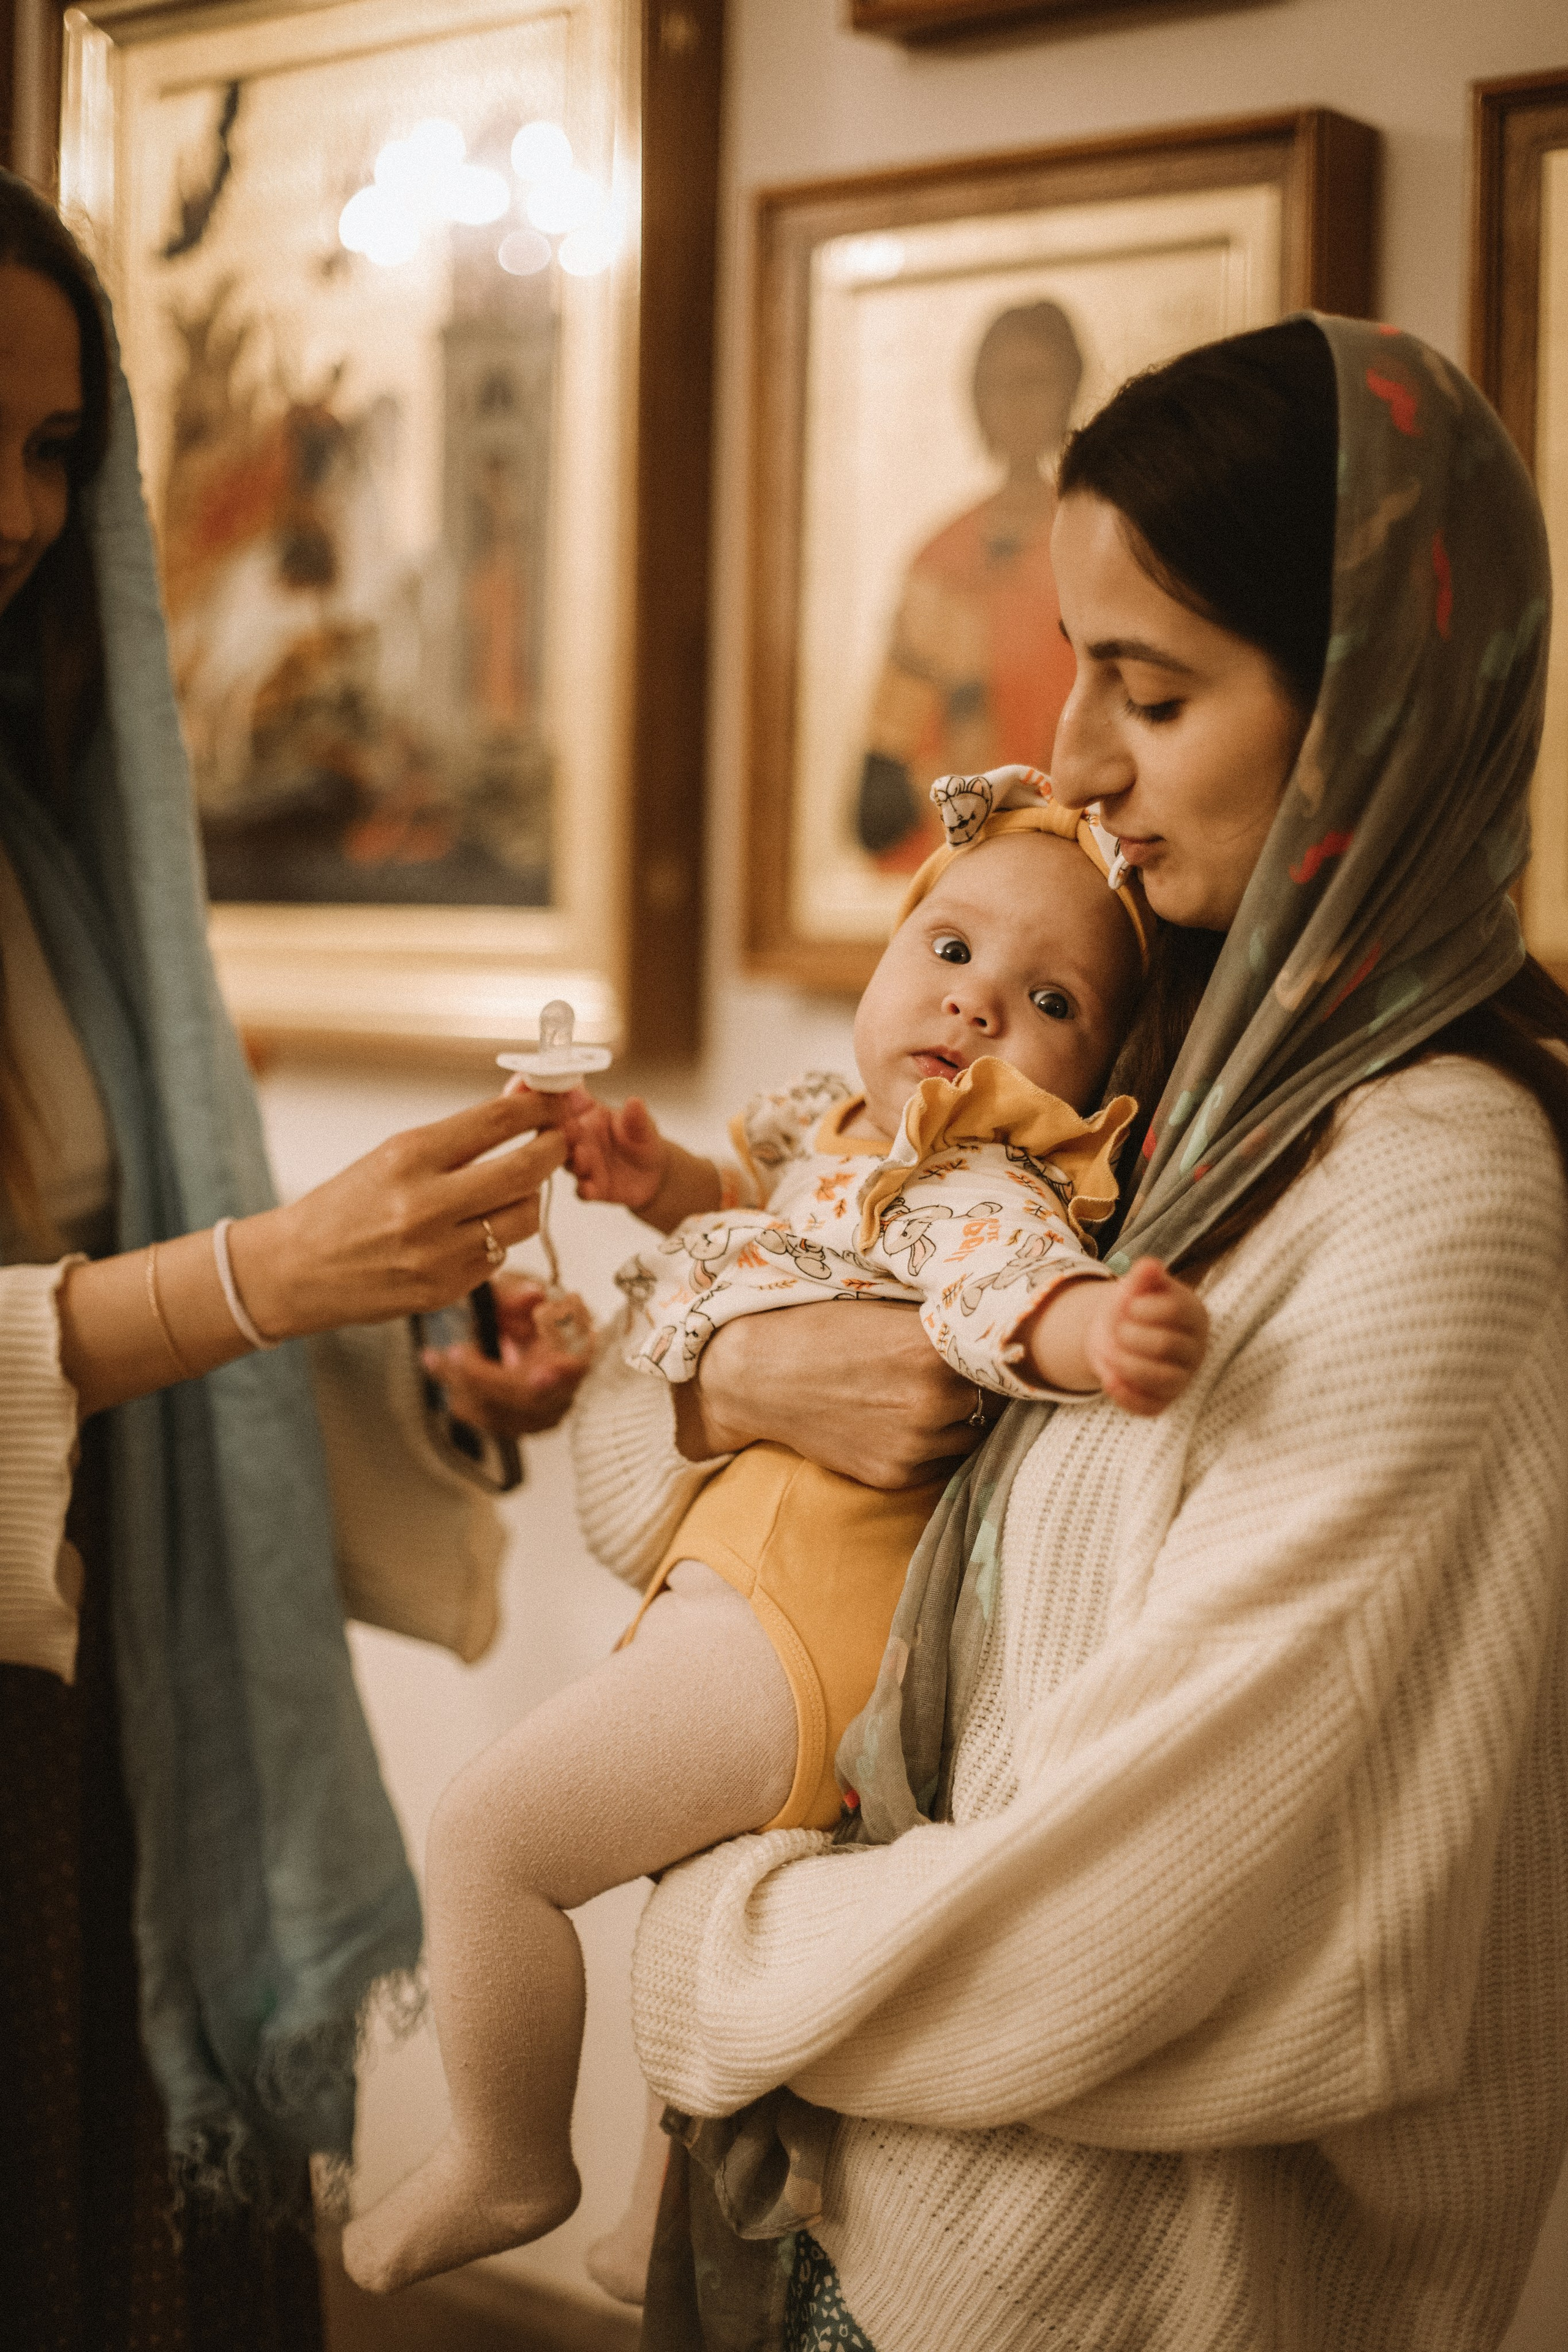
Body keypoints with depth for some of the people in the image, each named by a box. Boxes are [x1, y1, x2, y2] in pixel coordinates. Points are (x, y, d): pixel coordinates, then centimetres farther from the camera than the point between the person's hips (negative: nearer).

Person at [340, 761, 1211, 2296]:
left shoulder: (978, 1185, -19)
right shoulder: (853, 1130, 12)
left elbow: (1002, 1273, -41)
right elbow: (775, 1219, 31)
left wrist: (1092, 1327, -64)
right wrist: (661, 1178, 12)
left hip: (790, 1624, -11)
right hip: (746, 1573, 11)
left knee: (488, 1834, -10)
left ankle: (507, 2169, 9)